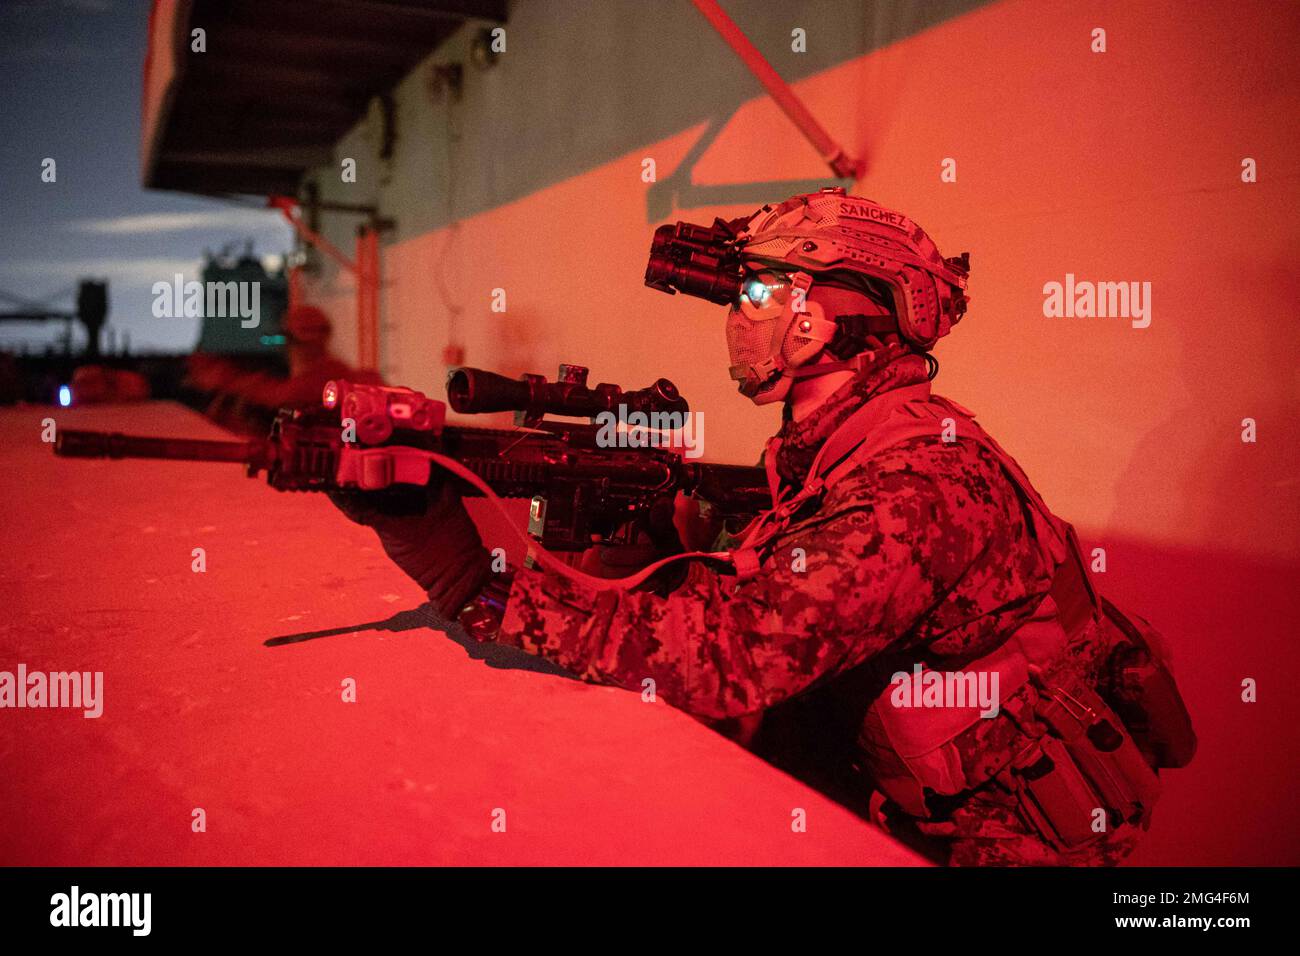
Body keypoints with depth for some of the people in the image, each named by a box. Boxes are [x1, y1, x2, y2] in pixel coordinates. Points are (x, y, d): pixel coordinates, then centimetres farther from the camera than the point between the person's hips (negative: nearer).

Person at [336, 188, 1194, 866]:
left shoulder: (922, 474, -26)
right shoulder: (825, 454, 4)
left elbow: (731, 654, -34)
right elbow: (754, 606, 3)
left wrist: (483, 589, -35)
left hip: (1008, 837, -7)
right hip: (921, 806, 7)